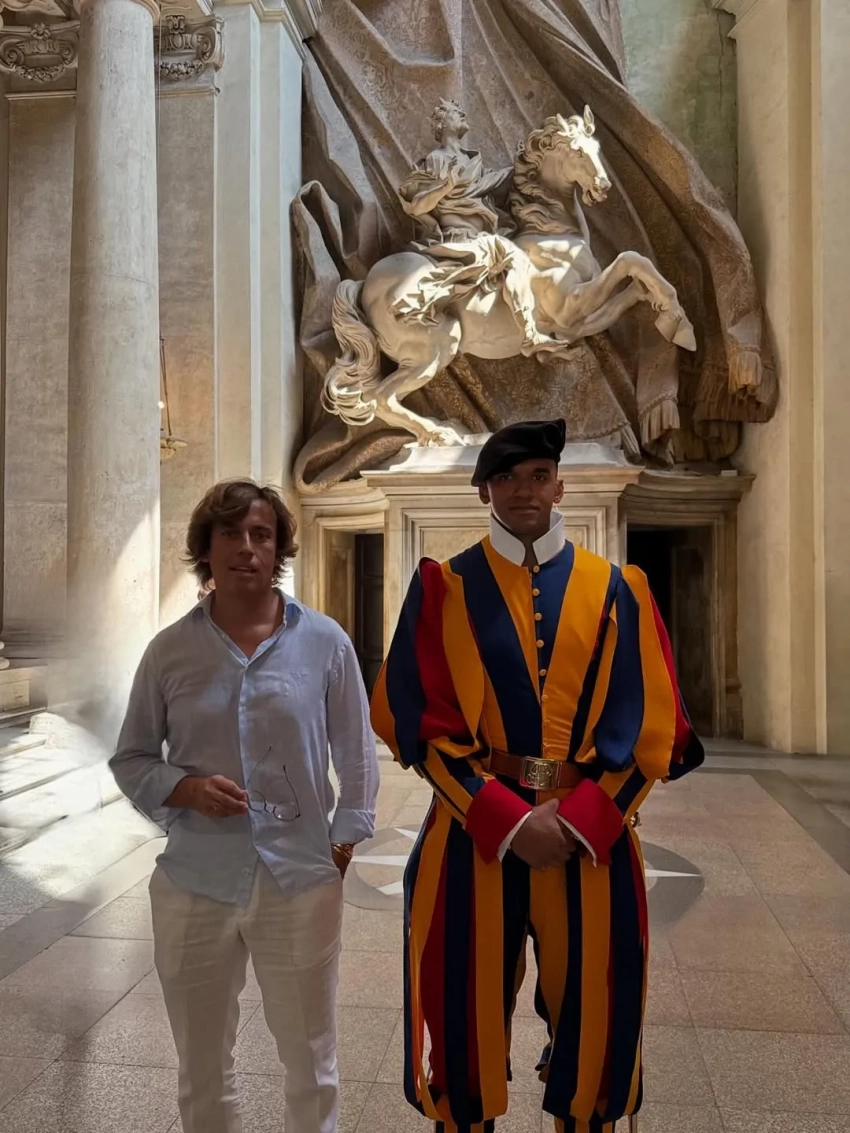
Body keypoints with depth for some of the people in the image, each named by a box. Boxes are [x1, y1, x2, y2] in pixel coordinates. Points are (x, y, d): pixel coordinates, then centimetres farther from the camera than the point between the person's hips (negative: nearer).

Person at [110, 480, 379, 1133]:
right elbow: (131, 760, 5)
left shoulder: (325, 643, -5)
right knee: (202, 1074, 20)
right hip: (194, 887, 1)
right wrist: (185, 789, -13)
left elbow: (357, 757, 3)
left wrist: (343, 847, 1)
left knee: (313, 1069, 16)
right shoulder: (170, 650, -2)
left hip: (301, 882, -1)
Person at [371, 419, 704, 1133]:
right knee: (470, 1014, 10)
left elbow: (651, 728, 0)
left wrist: (579, 819, -11)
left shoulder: (616, 591, 3)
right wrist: (507, 819, -14)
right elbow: (420, 723, -5)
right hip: (477, 828, -1)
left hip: (592, 834, 1)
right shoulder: (446, 589, -1)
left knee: (589, 1014, 13)